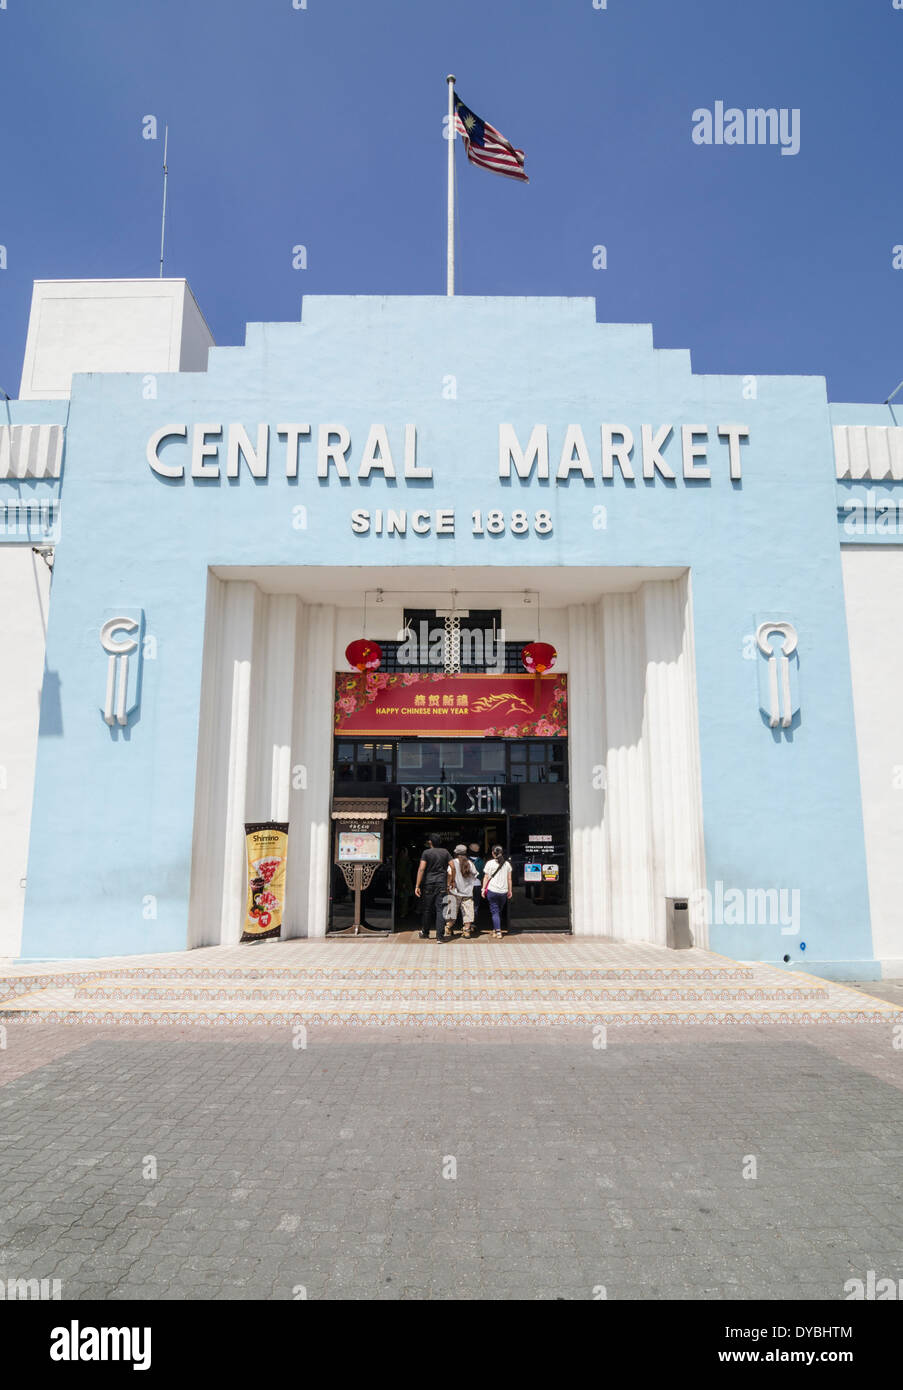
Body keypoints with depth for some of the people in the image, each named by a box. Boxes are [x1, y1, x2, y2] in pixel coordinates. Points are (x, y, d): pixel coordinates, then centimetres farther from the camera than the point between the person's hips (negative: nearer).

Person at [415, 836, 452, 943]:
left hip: (428, 884, -1)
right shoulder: (445, 852, 5)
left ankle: (425, 934, 23)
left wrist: (417, 886, -10)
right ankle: (440, 937, -5)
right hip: (442, 885, 1)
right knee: (440, 910, 0)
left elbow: (421, 869, -11)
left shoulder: (426, 853, -3)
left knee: (427, 910, 12)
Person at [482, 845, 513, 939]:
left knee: (494, 911, -1)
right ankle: (495, 929, 25)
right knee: (499, 911, 17)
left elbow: (486, 877, -2)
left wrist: (483, 889, 5)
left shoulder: (490, 863, -4)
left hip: (492, 891, -3)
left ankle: (498, 932, -10)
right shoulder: (507, 863, 4)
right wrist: (510, 890, 15)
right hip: (503, 891, 3)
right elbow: (509, 878, 7)